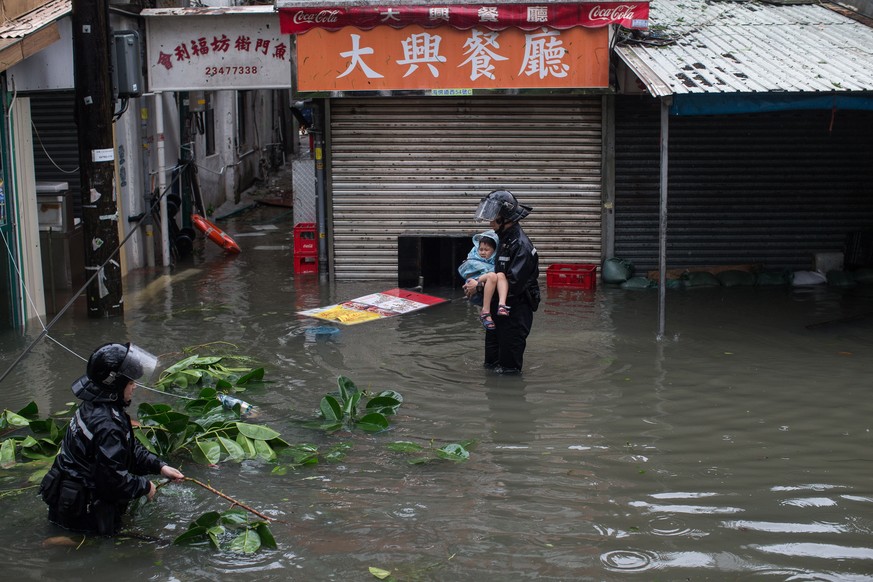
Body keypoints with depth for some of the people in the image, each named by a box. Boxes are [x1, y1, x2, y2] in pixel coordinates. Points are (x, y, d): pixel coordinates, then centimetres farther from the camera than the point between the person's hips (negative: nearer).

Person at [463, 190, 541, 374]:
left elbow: (513, 284, -30)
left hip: (516, 310, -9)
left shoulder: (521, 245, -24)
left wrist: (479, 287, -24)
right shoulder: (504, 238, 7)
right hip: (500, 306, 9)